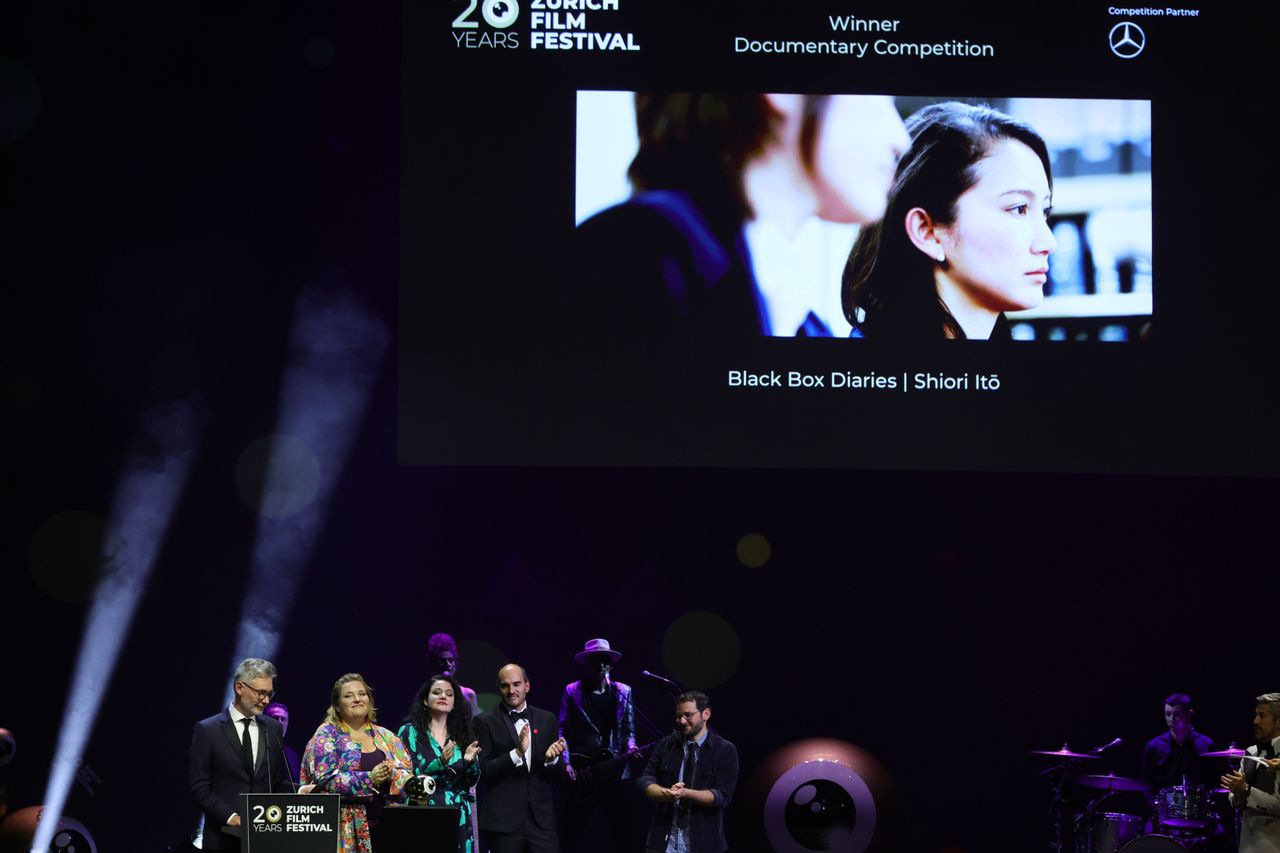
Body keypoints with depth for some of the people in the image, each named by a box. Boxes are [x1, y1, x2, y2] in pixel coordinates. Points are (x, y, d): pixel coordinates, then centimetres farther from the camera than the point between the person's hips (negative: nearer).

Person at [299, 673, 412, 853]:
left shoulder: (385, 737, 15)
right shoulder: (327, 735, 3)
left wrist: (392, 775, -14)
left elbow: (407, 776, 8)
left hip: (386, 825, 4)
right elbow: (324, 779, -10)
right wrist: (369, 779, -19)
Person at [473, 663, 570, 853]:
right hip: (503, 819, -2)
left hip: (541, 818, 2)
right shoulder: (485, 722, 0)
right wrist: (517, 752, -21)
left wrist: (551, 758, -12)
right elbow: (483, 770, -8)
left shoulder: (547, 720, 10)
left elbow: (560, 776, 11)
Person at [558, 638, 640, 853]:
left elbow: (629, 730, 13)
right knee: (572, 835, 0)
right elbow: (562, 730, 2)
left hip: (615, 772, 2)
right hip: (581, 773, -2)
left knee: (623, 833, 0)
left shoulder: (623, 692, 11)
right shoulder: (572, 691, 3)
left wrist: (630, 747, -7)